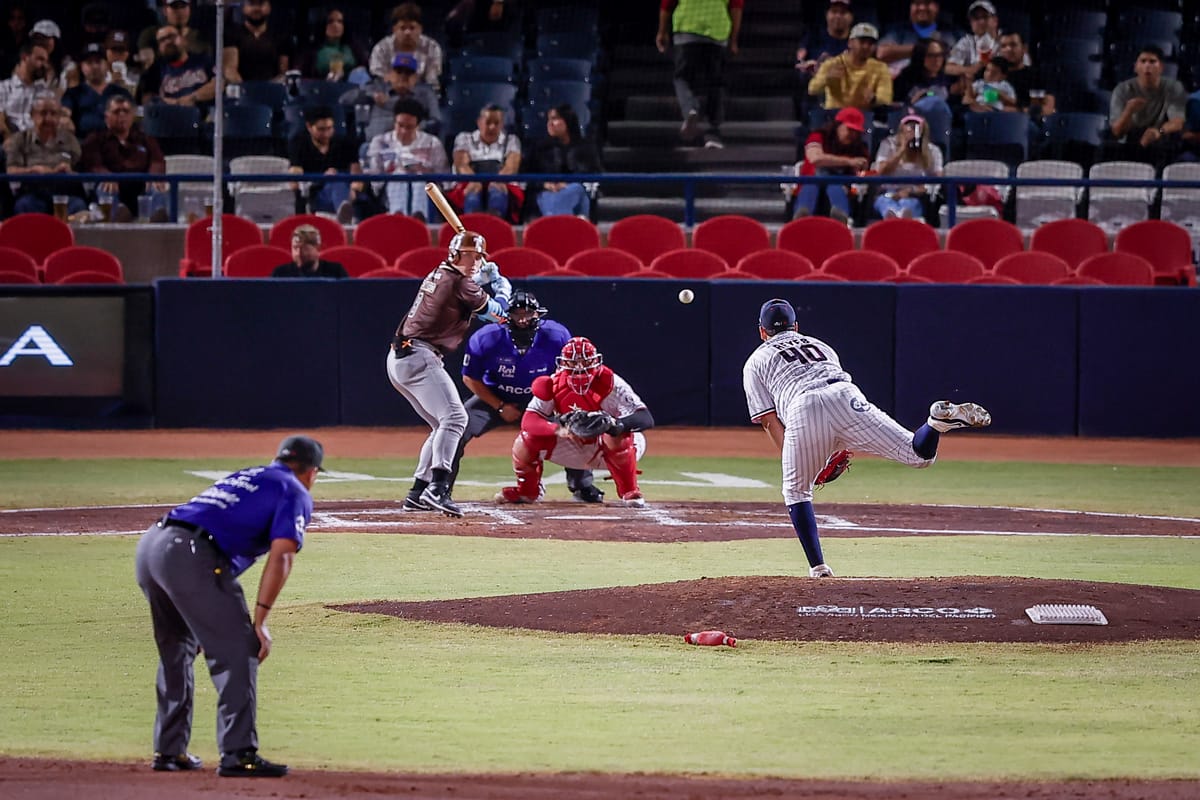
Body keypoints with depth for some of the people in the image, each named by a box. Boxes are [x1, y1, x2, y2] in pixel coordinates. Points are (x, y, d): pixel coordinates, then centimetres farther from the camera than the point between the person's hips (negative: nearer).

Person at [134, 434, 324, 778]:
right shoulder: (295, 493, 9)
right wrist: (260, 621, -9)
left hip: (148, 545, 8)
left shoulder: (244, 476, 33)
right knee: (238, 649, -4)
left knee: (177, 652, 23)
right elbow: (280, 558, -6)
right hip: (192, 555, -8)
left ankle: (169, 750, 28)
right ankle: (238, 754, -10)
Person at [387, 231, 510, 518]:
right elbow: (497, 313, 2)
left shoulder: (437, 275, 18)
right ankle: (437, 488, -39)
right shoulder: (460, 283, -9)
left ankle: (419, 489, 18)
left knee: (444, 425, 19)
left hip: (398, 359, 11)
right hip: (419, 358, -11)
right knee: (454, 417, -22)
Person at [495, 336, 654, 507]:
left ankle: (629, 492, -19)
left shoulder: (610, 383, -27)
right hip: (575, 449, 4)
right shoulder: (553, 385, -16)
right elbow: (528, 420, -25)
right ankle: (527, 490, 13)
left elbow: (646, 419, -37)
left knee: (616, 437, -39)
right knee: (527, 437, -15)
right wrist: (559, 429, -44)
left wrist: (617, 424, -58)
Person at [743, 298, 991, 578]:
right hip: (846, 397, 2)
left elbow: (769, 420, 17)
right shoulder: (819, 345, 40)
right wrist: (842, 449, 30)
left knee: (796, 491, 18)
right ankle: (940, 419, -33)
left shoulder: (756, 362, 28)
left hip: (802, 410, -2)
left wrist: (791, 459, 16)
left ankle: (818, 566, 7)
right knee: (919, 455, -2)